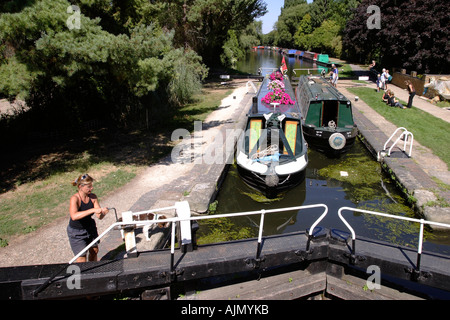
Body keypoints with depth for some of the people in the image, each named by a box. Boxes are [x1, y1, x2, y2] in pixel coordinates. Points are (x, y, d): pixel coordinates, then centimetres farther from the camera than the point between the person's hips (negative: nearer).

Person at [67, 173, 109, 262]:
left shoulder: (93, 197, -11)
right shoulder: (75, 198, -25)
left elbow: (99, 216, -10)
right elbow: (74, 216, -44)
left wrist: (103, 212, -33)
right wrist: (93, 210, -49)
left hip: (90, 227, 6)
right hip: (76, 231, -5)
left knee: (94, 250, 17)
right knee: (82, 257, -4)